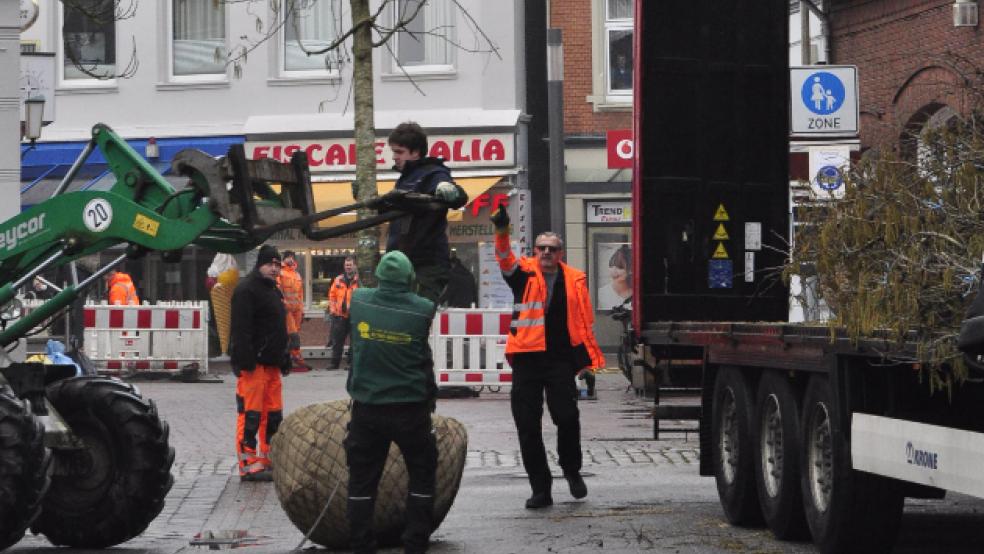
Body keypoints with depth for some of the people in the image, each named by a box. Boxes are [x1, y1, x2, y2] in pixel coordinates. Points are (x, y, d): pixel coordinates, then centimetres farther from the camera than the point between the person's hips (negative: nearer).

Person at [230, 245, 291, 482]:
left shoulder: (273, 290, 20)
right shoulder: (246, 289, -11)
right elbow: (241, 329, -19)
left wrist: (284, 358, 25)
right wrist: (245, 361, -25)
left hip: (271, 363, 10)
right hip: (253, 364, -10)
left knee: (273, 415, 14)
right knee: (250, 415, -8)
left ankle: (268, 460, 22)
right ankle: (249, 465, -8)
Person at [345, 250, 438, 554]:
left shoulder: (359, 301, -6)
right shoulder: (422, 310, -12)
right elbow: (426, 357, -2)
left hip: (367, 407, 2)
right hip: (410, 407, -2)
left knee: (362, 478, 10)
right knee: (422, 473, 12)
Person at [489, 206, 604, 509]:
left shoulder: (574, 280, 9)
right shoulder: (525, 273, 6)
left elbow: (585, 322, 11)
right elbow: (505, 260, -15)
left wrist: (591, 360, 5)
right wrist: (502, 231, -34)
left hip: (561, 359, -1)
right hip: (527, 359, 1)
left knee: (567, 417, -13)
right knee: (528, 427, 2)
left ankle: (571, 470, 15)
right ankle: (540, 489, 11)